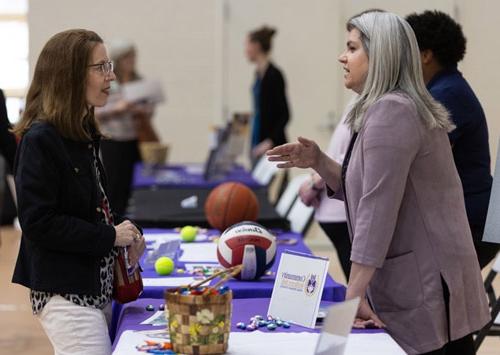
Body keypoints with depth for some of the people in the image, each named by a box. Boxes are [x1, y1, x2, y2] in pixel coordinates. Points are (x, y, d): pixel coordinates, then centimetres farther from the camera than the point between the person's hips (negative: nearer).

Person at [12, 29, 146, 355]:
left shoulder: (84, 135, 13)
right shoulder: (40, 140, -14)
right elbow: (38, 223, -19)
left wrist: (127, 232, 2)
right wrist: (110, 236, -15)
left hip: (96, 286, 9)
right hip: (65, 293, -9)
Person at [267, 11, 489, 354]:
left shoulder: (390, 111, -16)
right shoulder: (398, 108, 17)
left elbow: (378, 209, -22)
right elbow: (362, 191, 23)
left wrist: (353, 295, -22)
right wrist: (319, 162, 8)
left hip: (423, 291, -10)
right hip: (419, 282, 10)